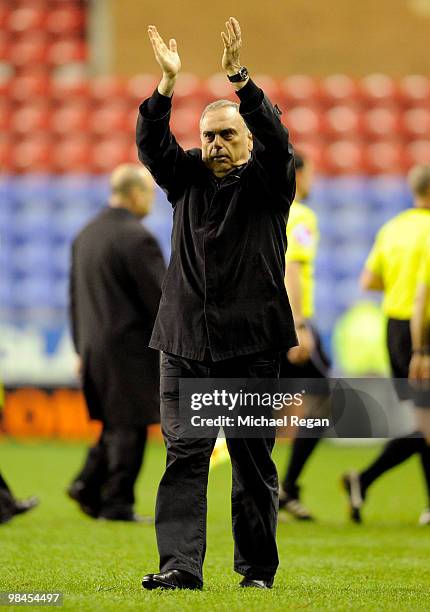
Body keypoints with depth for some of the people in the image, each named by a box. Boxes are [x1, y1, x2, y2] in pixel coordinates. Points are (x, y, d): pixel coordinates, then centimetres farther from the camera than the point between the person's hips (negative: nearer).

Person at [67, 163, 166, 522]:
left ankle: (89, 485, 8)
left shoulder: (85, 235, 11)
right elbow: (159, 297, -15)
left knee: (115, 423, 18)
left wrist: (82, 348, 21)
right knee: (128, 426, -1)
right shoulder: (137, 237, -15)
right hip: (131, 346, -8)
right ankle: (117, 503, 1)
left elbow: (75, 296, 16)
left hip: (94, 346, 8)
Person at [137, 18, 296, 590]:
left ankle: (257, 569, 10)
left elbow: (275, 137, -12)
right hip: (186, 341, 2)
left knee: (253, 457, 2)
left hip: (251, 342, -2)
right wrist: (168, 83, -15)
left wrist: (238, 76, -24)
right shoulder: (188, 178, 14)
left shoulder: (267, 181, 5)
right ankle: (180, 565, -11)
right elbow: (151, 143, 0)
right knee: (183, 452, -6)